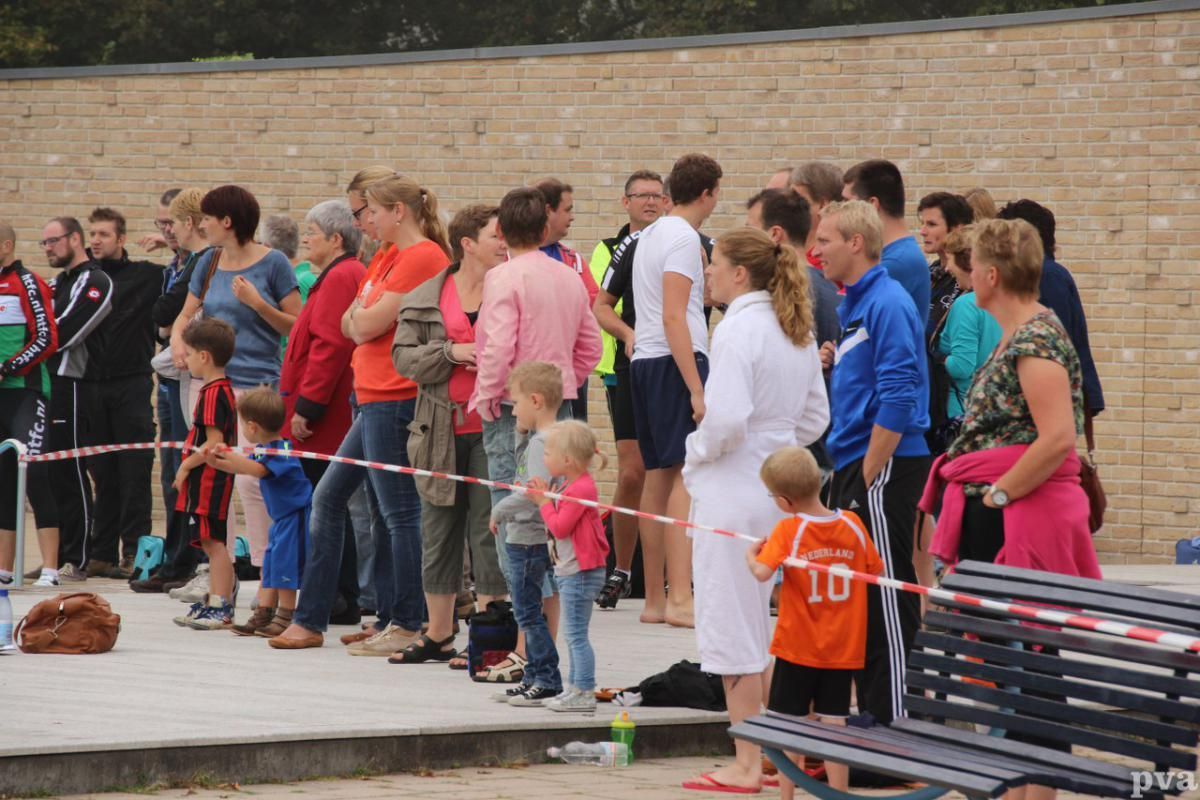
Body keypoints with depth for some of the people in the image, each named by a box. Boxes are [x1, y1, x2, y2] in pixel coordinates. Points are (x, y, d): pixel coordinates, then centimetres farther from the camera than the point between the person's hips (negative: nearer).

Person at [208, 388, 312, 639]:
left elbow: (258, 469, -37)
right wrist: (216, 462, 8)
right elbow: (242, 468, 22)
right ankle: (263, 614, 15)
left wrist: (228, 455, -40)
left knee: (284, 563, -8)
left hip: (295, 516, -10)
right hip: (281, 516, 10)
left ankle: (285, 616, -2)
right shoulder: (263, 449, 9)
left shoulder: (280, 450, -22)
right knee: (269, 564, 11)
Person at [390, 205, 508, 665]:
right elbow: (403, 356, 0)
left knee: (490, 529, -4)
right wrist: (449, 353, -14)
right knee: (439, 529, 10)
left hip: (494, 428, -2)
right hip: (442, 429, 2)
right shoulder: (425, 299, 6)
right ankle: (438, 635, 20)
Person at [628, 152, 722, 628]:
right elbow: (673, 317, -17)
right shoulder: (684, 239, -10)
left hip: (644, 362, 10)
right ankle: (680, 598, -23)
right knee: (687, 476, -14)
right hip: (675, 362, -10)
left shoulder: (651, 236, 19)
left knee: (659, 478, 12)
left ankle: (655, 599, 14)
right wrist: (696, 389, -20)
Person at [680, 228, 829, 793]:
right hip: (779, 488, 8)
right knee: (761, 626, 18)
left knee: (731, 628, 0)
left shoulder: (738, 331, -18)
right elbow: (816, 416, 16)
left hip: (731, 490, -8)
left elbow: (726, 418, -26)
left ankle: (746, 766, 4)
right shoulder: (798, 331, 8)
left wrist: (698, 454, -8)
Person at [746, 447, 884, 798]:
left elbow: (763, 572, -27)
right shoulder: (852, 524, -3)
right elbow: (876, 572, 7)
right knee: (834, 724, 6)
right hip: (844, 648, 3)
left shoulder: (788, 531, -14)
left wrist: (751, 556, -7)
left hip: (797, 648, -3)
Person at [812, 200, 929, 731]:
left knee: (887, 602, -6)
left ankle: (894, 724, -3)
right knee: (861, 600, 13)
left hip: (885, 469, -10)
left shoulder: (887, 304, -14)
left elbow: (897, 399, -21)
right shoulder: (853, 304, 16)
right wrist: (834, 363, 6)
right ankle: (871, 721, 19)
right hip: (855, 469, 10)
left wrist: (868, 479, -19)